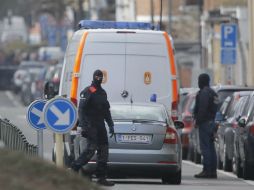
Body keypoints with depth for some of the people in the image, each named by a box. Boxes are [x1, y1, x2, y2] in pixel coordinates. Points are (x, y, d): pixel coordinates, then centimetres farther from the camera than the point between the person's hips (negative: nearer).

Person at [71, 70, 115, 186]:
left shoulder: (103, 93, 19)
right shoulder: (87, 92, -6)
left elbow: (106, 111, 26)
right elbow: (81, 109, -13)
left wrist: (111, 125, 20)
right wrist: (83, 126, -21)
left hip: (100, 125, 8)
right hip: (90, 125, -8)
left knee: (103, 150, 4)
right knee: (91, 148, -17)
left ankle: (101, 177, 5)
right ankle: (74, 168, -7)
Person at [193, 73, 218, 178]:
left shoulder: (204, 93, -13)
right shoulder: (213, 93, 19)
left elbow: (202, 109, -21)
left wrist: (198, 121, -16)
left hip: (204, 122, -10)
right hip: (211, 122, 10)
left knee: (205, 147, -10)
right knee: (211, 147, 11)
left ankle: (207, 170, -13)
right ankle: (213, 171, 12)